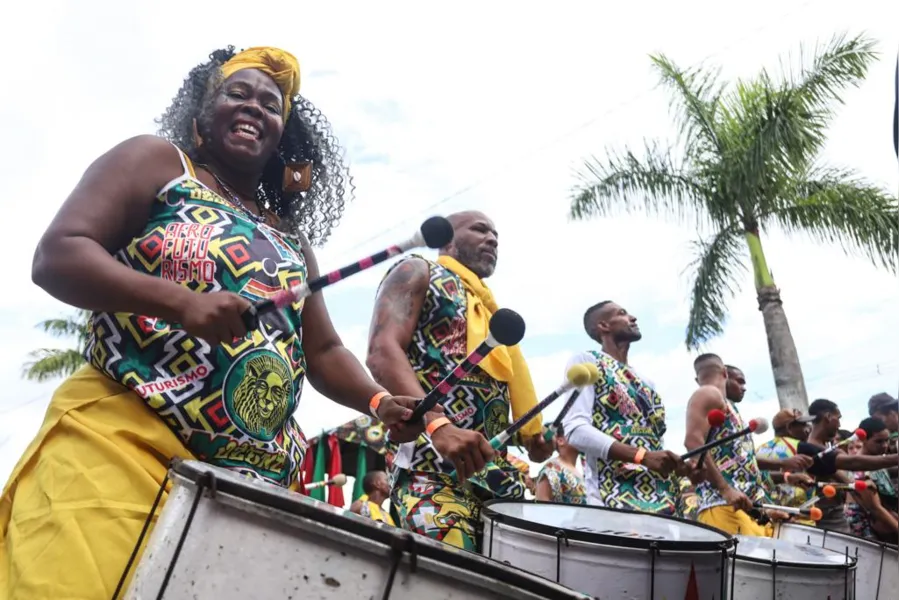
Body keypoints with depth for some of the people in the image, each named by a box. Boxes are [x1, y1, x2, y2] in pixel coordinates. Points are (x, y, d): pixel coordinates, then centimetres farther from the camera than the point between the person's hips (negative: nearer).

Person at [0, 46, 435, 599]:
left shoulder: (290, 241, 19)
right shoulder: (156, 160, 7)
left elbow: (324, 352, 18)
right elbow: (56, 257, -5)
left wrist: (379, 401, -2)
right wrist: (181, 302, -21)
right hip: (119, 440, -4)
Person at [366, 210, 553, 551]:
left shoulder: (488, 308, 30)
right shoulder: (417, 273, 8)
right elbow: (382, 353, -10)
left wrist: (529, 438, 10)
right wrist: (437, 425, -25)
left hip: (499, 475, 8)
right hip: (433, 467, -8)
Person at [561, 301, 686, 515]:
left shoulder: (645, 383, 25)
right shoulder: (585, 361, 2)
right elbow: (576, 430, -12)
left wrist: (680, 465, 3)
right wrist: (643, 456, -20)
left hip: (661, 501, 7)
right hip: (616, 501, -7)